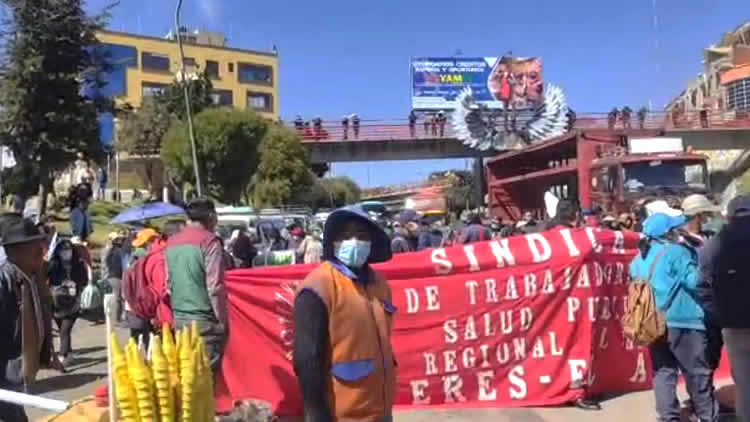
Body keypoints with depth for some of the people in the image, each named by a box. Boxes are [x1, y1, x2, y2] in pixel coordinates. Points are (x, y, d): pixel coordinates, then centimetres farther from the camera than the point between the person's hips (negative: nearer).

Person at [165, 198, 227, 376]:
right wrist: (223, 320, -7)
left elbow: (168, 284, 16)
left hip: (179, 319, 7)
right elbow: (215, 287, -14)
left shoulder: (171, 243, 12)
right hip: (204, 320, -7)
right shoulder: (209, 241, -10)